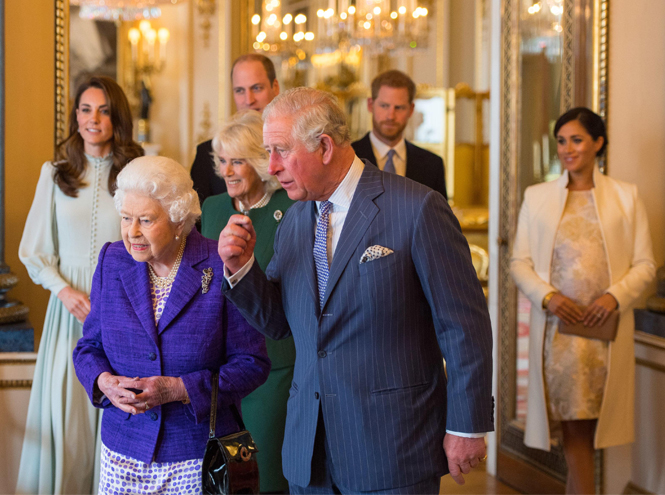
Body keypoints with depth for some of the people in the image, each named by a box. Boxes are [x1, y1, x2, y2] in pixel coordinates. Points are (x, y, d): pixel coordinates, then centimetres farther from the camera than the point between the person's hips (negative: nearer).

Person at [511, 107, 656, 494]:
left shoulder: (626, 197, 7)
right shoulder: (537, 197, 10)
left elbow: (645, 265, 5)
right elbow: (519, 262, 7)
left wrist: (615, 295, -13)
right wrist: (547, 296, -11)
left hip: (604, 328, 0)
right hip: (556, 327, 0)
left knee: (583, 426, 3)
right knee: (575, 426, -1)